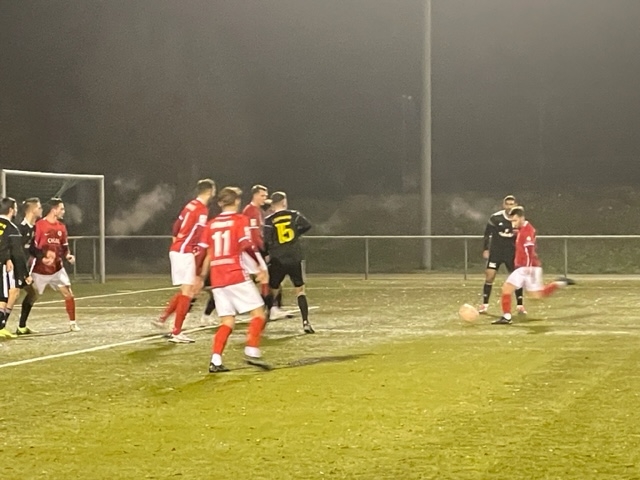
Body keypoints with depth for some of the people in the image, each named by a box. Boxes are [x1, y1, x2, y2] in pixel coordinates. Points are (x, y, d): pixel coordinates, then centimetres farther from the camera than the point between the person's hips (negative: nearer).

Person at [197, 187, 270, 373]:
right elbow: (248, 246, -14)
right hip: (237, 276, -6)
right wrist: (262, 268, -11)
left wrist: (200, 277, 22)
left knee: (227, 321, 10)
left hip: (217, 280, 6)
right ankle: (252, 351, -13)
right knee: (258, 312, 2)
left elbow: (203, 253, 13)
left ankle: (215, 361, -3)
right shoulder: (240, 220, -1)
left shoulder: (211, 225, 14)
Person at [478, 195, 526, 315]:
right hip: (495, 251, -2)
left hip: (511, 253, 2)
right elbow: (487, 233, 1)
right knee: (489, 277, -8)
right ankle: (484, 305, 2)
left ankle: (520, 306, 9)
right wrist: (486, 249, 0)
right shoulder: (495, 218, -10)